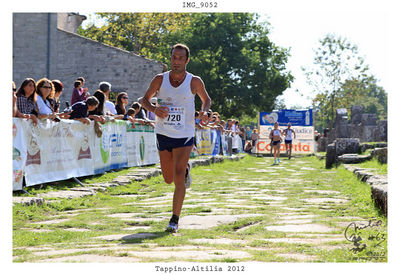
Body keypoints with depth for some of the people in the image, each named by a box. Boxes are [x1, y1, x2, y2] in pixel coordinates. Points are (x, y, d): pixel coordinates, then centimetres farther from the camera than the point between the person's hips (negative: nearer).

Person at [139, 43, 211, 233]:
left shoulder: (195, 82, -4)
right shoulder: (160, 80, -2)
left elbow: (206, 99, 13)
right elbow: (144, 100, 8)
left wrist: (204, 111, -9)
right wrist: (154, 109, -15)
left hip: (185, 136, -3)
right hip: (163, 134, 3)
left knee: (178, 177, -15)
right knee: (168, 179, 12)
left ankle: (174, 220, -8)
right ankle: (186, 168, 46)